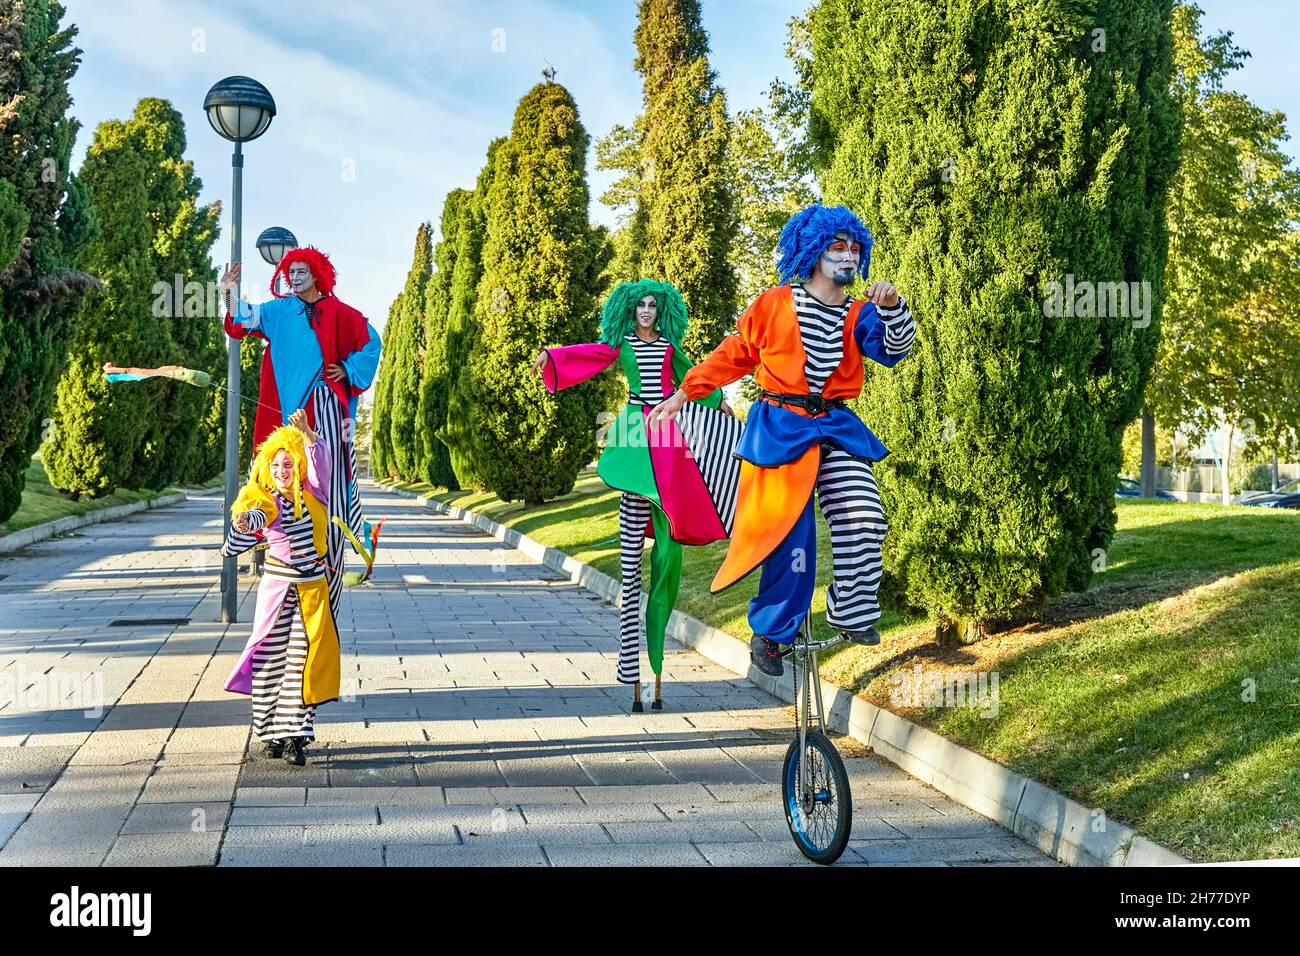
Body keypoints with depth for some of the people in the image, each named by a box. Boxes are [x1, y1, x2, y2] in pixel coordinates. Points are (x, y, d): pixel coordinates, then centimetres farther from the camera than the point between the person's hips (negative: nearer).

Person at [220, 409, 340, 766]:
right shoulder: (266, 502, 0)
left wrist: (305, 430, -23)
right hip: (277, 589, -1)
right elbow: (253, 519, -20)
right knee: (270, 660, 0)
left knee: (303, 661, -3)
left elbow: (321, 458, -8)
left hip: (313, 590, 1)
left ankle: (295, 736, -2)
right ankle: (270, 733, 12)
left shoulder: (313, 496, 5)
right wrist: (243, 522, -42)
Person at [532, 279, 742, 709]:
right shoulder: (620, 344, 5)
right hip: (637, 428, -3)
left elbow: (688, 375, 28)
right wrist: (550, 355, -26)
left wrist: (718, 399, 38)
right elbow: (587, 353, -10)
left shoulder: (669, 345, 14)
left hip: (668, 430, 3)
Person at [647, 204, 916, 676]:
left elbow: (894, 347, -9)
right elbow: (733, 355, 8)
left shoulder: (859, 315, 7)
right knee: (790, 532, -8)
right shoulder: (773, 305, 0)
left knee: (864, 521, -11)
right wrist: (683, 393, 8)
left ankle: (850, 614, 8)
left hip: (836, 426, 4)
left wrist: (892, 308, -28)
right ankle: (770, 632, 9)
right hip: (780, 426, -3)